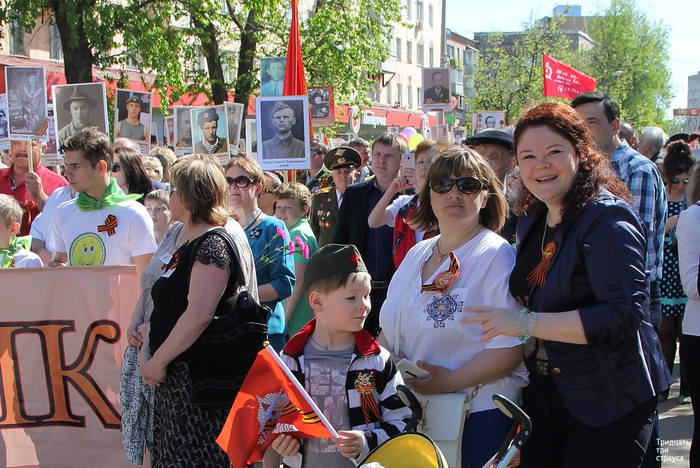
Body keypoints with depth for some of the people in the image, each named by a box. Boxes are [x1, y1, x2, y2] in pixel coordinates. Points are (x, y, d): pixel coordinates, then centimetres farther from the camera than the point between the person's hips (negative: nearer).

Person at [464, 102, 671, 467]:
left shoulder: (607, 220, -17)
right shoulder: (531, 221, 10)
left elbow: (623, 316, -27)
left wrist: (524, 323, -28)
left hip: (607, 404, -7)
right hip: (543, 395, 8)